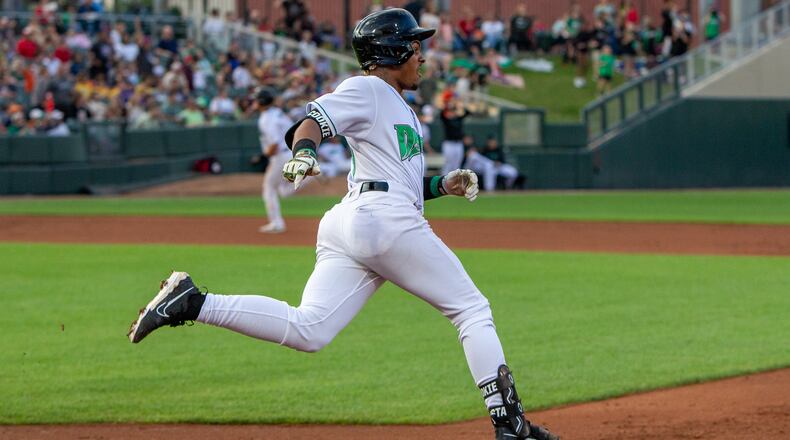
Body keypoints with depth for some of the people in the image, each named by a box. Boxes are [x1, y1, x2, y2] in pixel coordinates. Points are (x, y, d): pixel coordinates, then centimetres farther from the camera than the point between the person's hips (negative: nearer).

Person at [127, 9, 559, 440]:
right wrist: (304, 153, -36)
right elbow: (313, 121, -15)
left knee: (307, 329, -7)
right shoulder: (366, 89, 0)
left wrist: (442, 185, 18)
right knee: (472, 309, -1)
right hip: (386, 220, -9)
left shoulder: (402, 109, 29)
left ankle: (191, 302, -13)